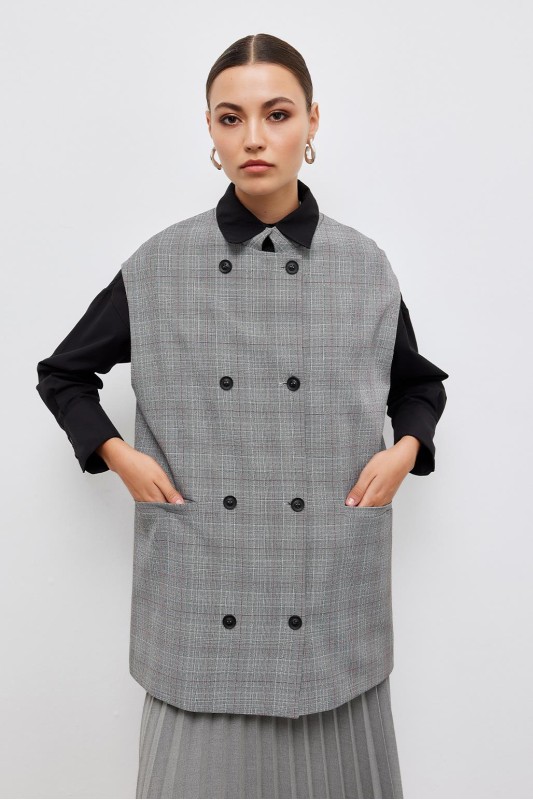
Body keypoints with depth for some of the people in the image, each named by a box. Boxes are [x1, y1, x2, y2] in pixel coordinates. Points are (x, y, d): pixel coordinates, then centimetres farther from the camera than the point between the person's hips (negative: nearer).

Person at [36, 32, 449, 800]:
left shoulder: (364, 265, 1)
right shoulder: (160, 265, -2)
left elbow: (421, 384, 16)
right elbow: (63, 373, 11)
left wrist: (404, 449, -2)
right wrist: (117, 454, -4)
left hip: (331, 589, 1)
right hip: (200, 592, 0)